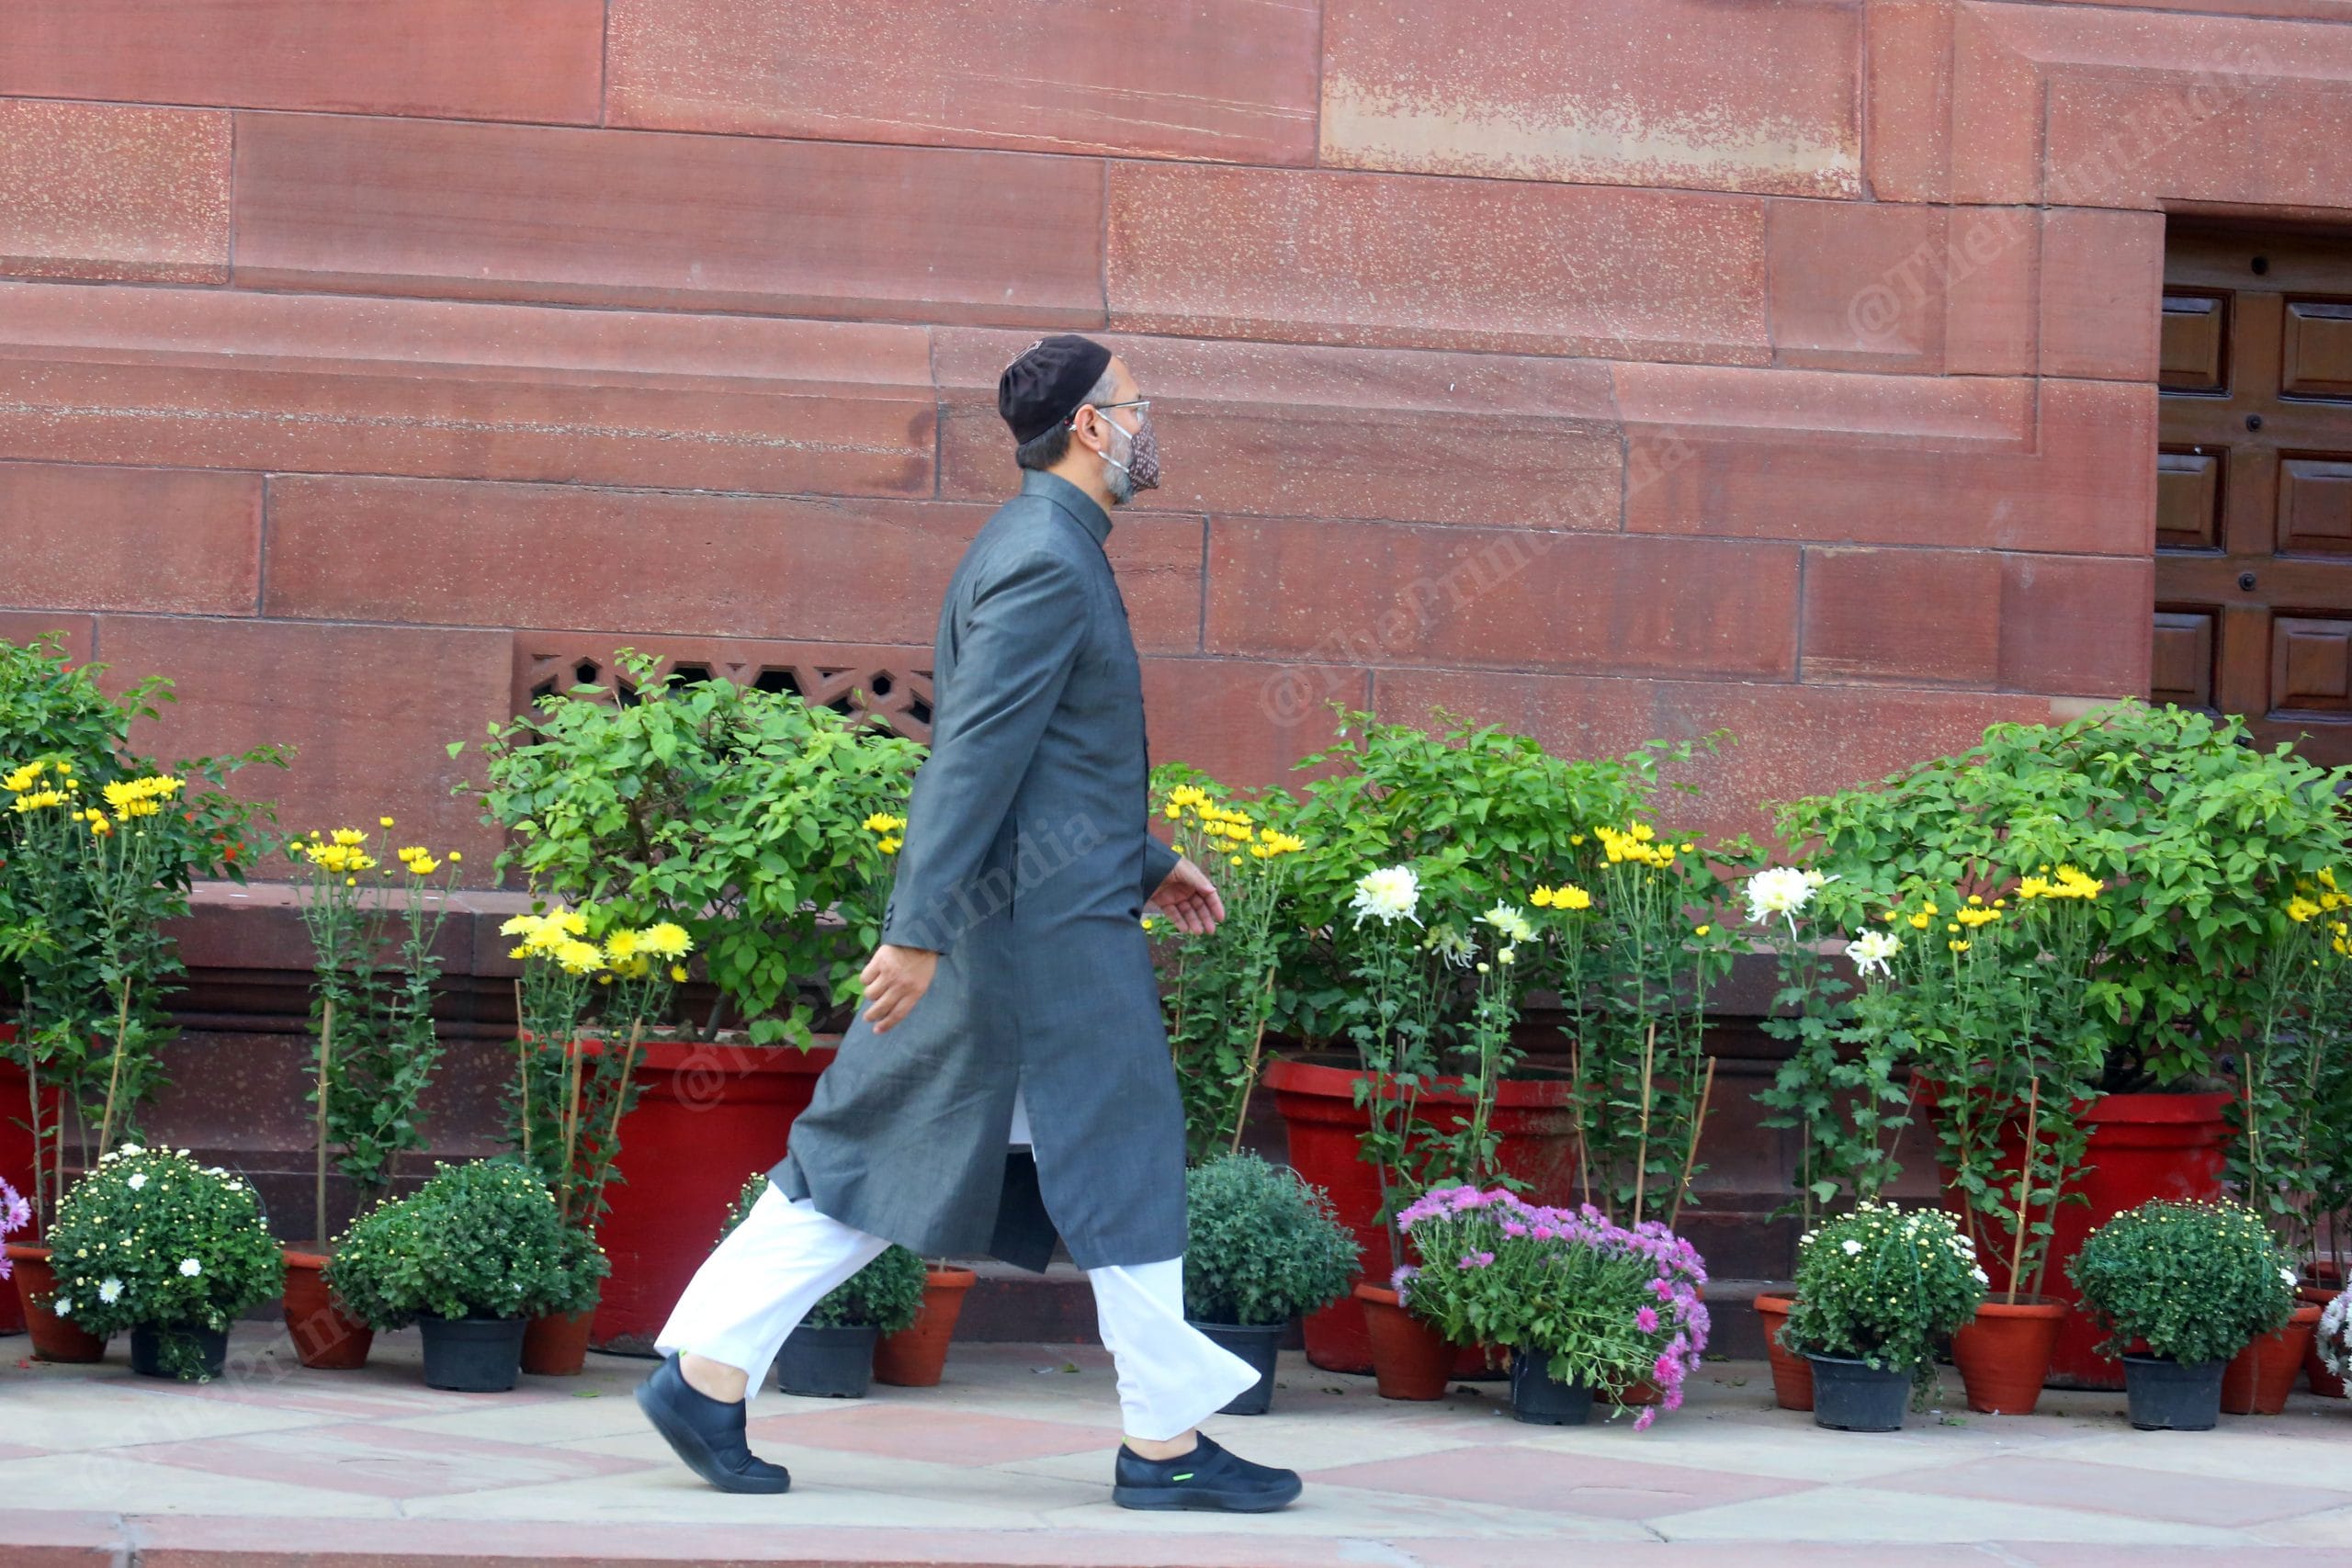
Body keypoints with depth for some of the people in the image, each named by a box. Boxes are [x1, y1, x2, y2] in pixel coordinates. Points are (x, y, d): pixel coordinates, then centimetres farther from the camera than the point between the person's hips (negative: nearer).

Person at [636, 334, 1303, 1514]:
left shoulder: (1042, 550, 17)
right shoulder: (1045, 561, -16)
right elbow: (974, 754, -22)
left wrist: (1146, 863, 28)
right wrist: (918, 930, -25)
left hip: (991, 921, 10)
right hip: (1047, 923, -10)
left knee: (875, 1159, 9)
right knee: (1121, 1163, -1)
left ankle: (706, 1374, 8)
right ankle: (1164, 1443, 7)